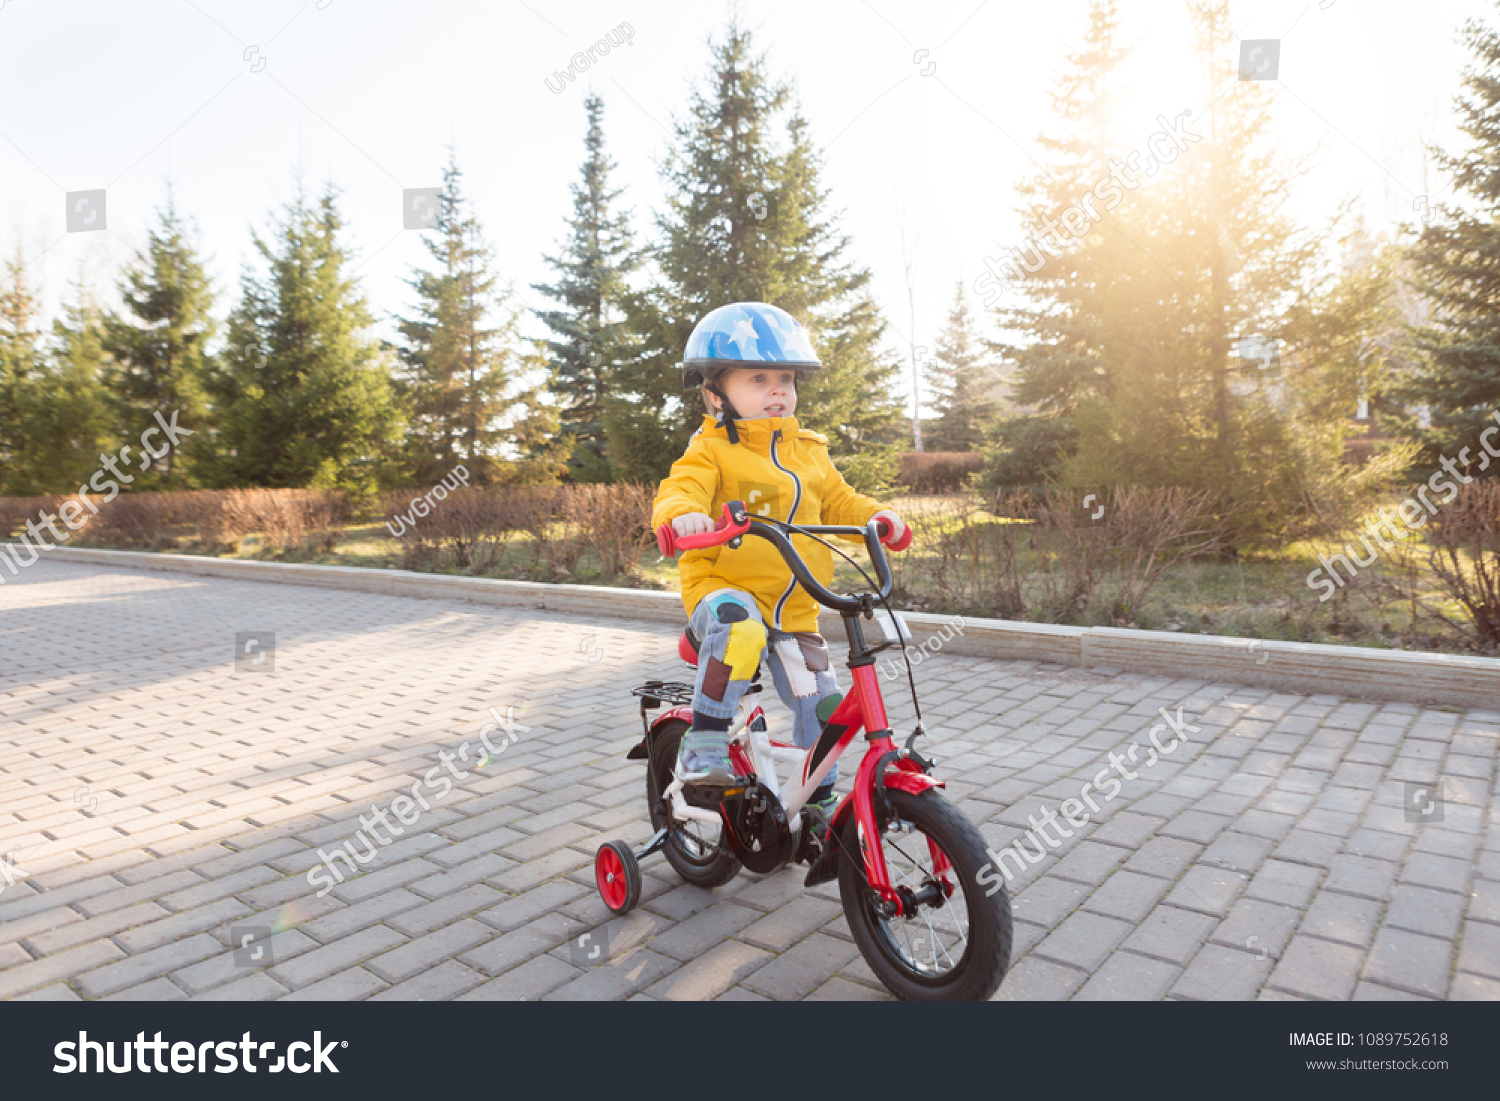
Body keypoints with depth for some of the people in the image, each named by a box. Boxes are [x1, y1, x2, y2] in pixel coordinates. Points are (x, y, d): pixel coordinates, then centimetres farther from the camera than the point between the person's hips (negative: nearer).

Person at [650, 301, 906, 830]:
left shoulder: (808, 451, 12)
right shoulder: (711, 450, -6)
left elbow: (838, 501, 17)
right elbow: (678, 492, -21)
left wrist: (876, 516, -3)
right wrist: (683, 514, -44)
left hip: (795, 608, 6)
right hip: (723, 588, -5)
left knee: (819, 701, 5)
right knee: (739, 629, -40)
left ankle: (820, 800, 29)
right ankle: (705, 746, -23)